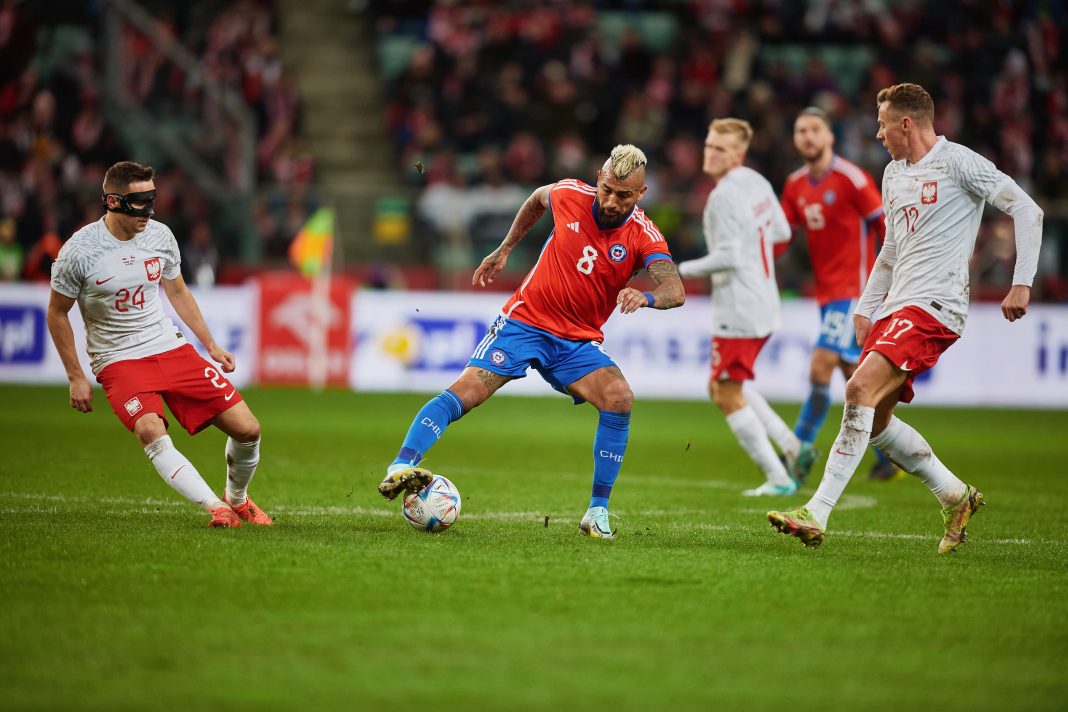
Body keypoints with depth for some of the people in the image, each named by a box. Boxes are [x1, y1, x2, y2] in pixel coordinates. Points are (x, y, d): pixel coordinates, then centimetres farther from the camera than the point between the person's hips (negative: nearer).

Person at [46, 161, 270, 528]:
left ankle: (237, 498, 24)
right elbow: (57, 313, -1)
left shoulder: (160, 235, 0)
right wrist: (76, 377, -1)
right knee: (152, 433, -33)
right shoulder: (79, 251, -13)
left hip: (170, 347, 4)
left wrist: (211, 345, 16)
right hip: (118, 360, -4)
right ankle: (218, 508, -32)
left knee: (247, 429, -3)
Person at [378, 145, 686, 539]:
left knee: (619, 399, -23)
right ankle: (401, 466, -28)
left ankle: (597, 511, -13)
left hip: (578, 342, 0)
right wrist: (505, 248, 19)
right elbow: (537, 199, 18)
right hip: (525, 319, 0)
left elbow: (676, 290, -29)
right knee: (466, 391, -20)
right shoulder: (569, 195, -8)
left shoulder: (644, 236, -13)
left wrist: (647, 296, -51)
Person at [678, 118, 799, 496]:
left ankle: (778, 479, 1)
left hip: (737, 310, -10)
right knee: (720, 387, 22)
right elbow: (781, 233, 19)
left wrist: (682, 270, -15)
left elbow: (729, 257, -23)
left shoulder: (724, 196, -18)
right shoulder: (757, 183, 10)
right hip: (765, 306, 10)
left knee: (729, 397, 0)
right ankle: (789, 444, 15)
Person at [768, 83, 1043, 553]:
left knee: (860, 391, -23)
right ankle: (956, 497, 24)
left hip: (934, 306, -9)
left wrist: (1022, 284, -14)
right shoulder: (894, 174, 18)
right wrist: (865, 309, 21)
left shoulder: (957, 162, -7)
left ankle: (816, 515, -26)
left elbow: (1027, 210, -8)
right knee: (874, 421, 7)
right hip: (896, 307, 9)